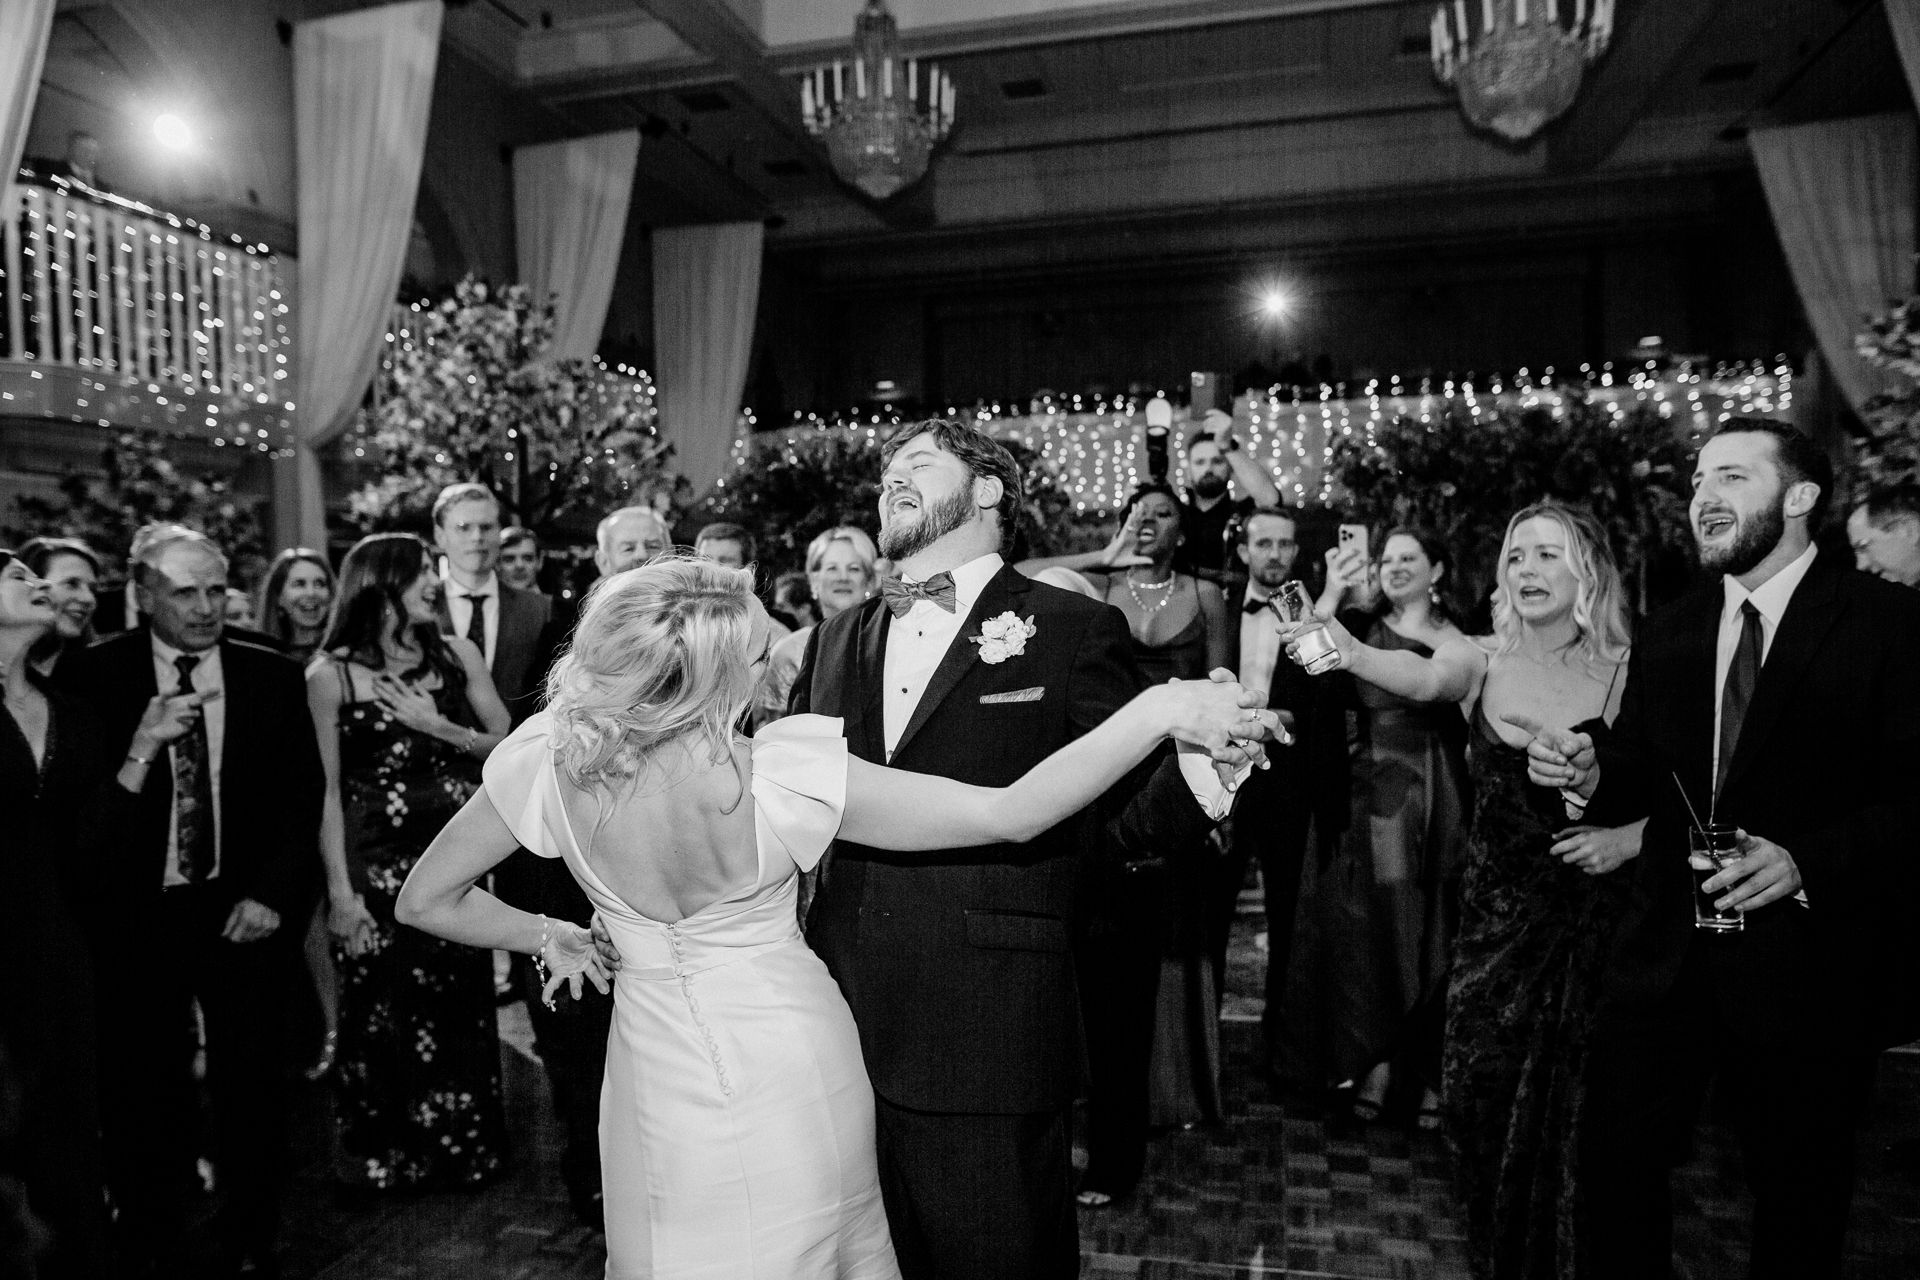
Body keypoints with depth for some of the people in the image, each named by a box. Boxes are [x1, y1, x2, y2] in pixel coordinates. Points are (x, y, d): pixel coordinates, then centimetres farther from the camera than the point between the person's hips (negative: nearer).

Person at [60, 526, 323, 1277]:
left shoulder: (272, 676, 1)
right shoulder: (90, 676, -3)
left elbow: (302, 792, 1)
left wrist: (272, 894, -6)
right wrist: (140, 749, -19)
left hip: (243, 913, 1)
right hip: (133, 919, 0)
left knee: (250, 1087, 9)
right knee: (139, 1092, 11)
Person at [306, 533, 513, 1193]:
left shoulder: (458, 654, 3)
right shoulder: (331, 674, -4)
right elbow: (326, 789, -5)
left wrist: (440, 728, -11)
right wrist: (339, 889, -10)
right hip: (375, 865, -3)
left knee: (460, 1007, 11)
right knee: (382, 1013, 7)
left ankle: (463, 1148, 31)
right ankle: (384, 1157, 29)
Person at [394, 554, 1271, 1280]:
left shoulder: (548, 763, -19)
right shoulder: (781, 780, -29)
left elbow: (426, 900, -4)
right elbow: (1011, 814, -28)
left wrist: (547, 936, 11)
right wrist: (1161, 710, -23)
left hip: (658, 1083, 2)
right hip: (792, 1077, -1)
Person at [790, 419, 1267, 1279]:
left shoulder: (1073, 632, -4)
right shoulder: (837, 641, 12)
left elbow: (1118, 819, -6)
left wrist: (1198, 777, -25)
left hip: (990, 1049, -5)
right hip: (841, 1038, 5)